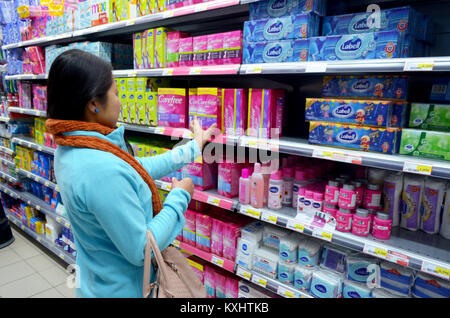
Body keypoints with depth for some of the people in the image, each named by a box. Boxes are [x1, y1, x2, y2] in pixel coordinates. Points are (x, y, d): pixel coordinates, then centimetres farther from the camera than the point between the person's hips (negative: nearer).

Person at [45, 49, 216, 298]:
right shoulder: (103, 171, -34)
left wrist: (192, 148, 7)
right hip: (121, 288, -8)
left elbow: (136, 169, 1)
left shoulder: (69, 150, -5)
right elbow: (141, 250, -28)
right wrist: (179, 197, -16)